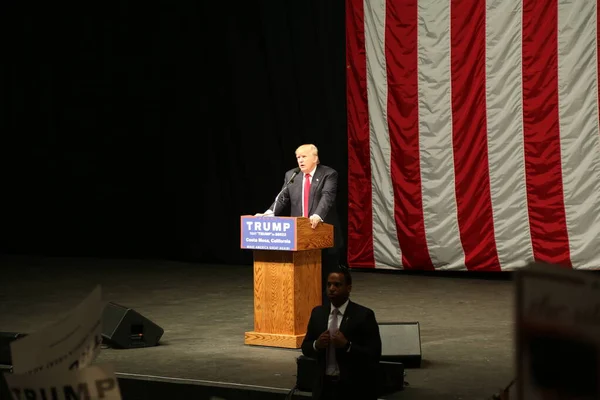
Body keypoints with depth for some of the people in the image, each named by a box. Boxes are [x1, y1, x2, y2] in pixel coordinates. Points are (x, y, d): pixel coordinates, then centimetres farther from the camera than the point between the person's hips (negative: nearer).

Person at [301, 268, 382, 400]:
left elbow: (374, 354, -12)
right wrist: (317, 344, -10)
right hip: (324, 387, 4)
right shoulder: (318, 313, 7)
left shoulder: (363, 315, -8)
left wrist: (347, 345, -24)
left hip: (353, 389, -4)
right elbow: (305, 348, 11)